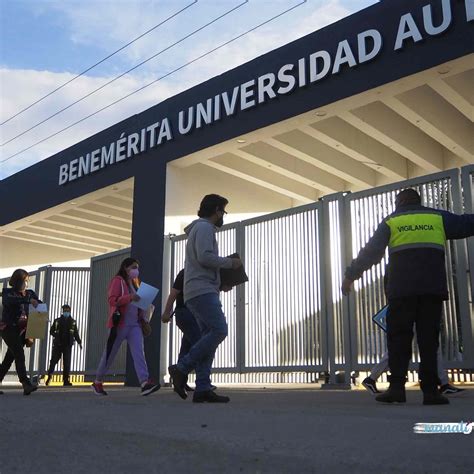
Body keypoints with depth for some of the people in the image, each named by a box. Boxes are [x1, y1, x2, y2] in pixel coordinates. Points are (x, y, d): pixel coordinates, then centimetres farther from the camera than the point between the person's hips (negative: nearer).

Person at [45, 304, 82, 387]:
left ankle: (66, 380, -1)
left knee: (67, 363, -2)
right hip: (57, 345, -1)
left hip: (68, 345, 1)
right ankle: (49, 376, 15)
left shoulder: (73, 322, 12)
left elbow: (76, 333, 13)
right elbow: (51, 331, 8)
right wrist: (56, 335, -11)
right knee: (54, 360, -2)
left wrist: (79, 342, 5)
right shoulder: (57, 321, 8)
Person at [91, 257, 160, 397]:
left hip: (135, 325, 6)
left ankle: (145, 383, -26)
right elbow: (112, 300, -15)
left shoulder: (135, 283, 21)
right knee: (110, 354, 5)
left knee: (139, 352, -12)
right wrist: (129, 297, -27)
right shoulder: (118, 281, -2)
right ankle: (97, 383, 24)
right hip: (120, 324, -6)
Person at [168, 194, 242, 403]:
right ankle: (181, 368, -14)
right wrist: (230, 262, -4)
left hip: (202, 292, 10)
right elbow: (205, 257, -17)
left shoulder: (201, 228, 29)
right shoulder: (204, 227, -3)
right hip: (202, 290, -10)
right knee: (219, 330, -18)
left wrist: (222, 282, 18)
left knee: (208, 336, 2)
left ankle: (202, 388, -4)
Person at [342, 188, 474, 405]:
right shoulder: (438, 217, 13)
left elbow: (370, 252, 7)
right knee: (429, 339, 3)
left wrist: (350, 275, 12)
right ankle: (430, 390, -1)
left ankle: (397, 387, -5)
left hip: (402, 289, -1)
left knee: (398, 338, 2)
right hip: (433, 288, 1)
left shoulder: (391, 221, 11)